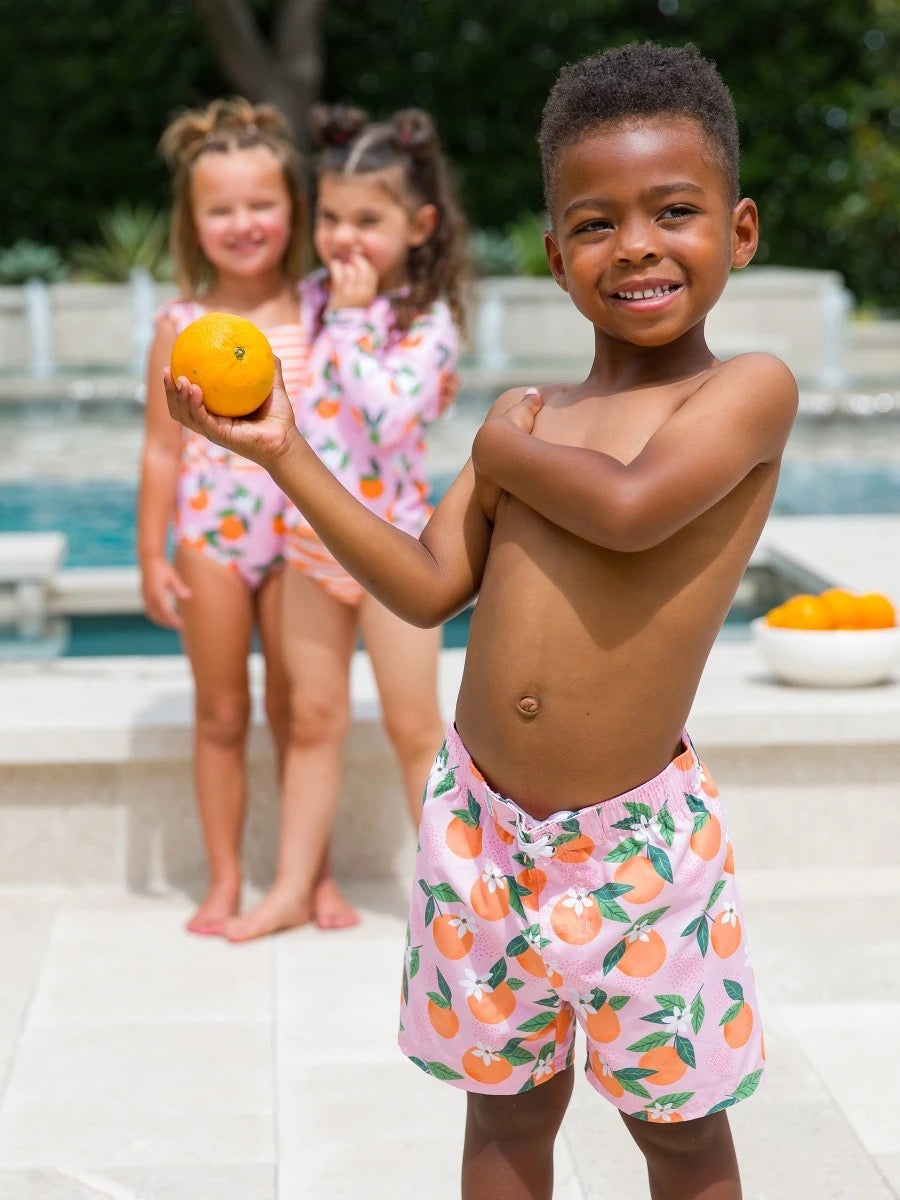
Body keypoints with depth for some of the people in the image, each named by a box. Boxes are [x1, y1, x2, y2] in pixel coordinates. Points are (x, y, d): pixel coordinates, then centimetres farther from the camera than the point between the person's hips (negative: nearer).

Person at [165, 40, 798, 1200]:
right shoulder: (524, 415, 7)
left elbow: (630, 508, -27)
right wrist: (284, 453, 1)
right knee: (506, 1107, 20)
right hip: (479, 821, 5)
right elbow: (429, 588, 5)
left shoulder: (750, 389, -9)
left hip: (636, 837, -4)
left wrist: (505, 450, -8)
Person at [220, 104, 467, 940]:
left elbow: (386, 420, -26)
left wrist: (354, 320, -21)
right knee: (313, 717, 12)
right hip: (309, 537, 5)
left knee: (414, 728, 3)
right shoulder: (311, 300, 5)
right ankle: (294, 887, 20)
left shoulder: (427, 323, -12)